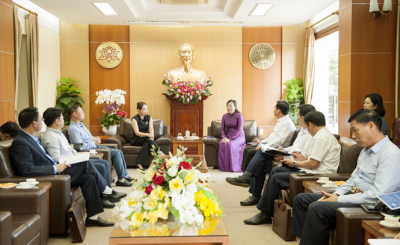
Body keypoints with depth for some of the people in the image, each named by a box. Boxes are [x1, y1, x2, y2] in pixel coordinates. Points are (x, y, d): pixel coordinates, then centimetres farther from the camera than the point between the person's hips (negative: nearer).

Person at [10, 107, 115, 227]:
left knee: (89, 177, -3)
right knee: (85, 163, -14)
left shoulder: (31, 138, 13)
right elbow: (26, 170, -27)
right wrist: (55, 168, -22)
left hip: (54, 172, 10)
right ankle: (104, 189, 6)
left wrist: (59, 164, 4)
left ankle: (92, 216, 2)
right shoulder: (19, 143, -18)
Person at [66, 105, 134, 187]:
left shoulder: (81, 124, 14)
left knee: (119, 152, 3)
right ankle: (121, 179, -12)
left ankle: (125, 175, 8)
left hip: (95, 146, 10)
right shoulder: (72, 129, -17)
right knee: (116, 153, -17)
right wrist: (94, 142, -13)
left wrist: (96, 140, 4)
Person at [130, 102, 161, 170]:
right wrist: (148, 135, -39)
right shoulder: (135, 119, -10)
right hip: (136, 140, -4)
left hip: (146, 140, 4)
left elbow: (151, 129, -11)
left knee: (146, 144, -33)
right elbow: (137, 132, -22)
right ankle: (159, 153, -40)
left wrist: (152, 135, -35)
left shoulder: (149, 117, 4)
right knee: (147, 137, -33)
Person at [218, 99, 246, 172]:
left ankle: (232, 167, -24)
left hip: (238, 137, -4)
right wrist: (224, 137, -12)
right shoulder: (224, 116, 8)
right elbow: (222, 129, 9)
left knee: (230, 144, -35)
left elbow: (239, 130, -15)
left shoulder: (239, 115, -8)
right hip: (228, 135, 4)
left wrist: (230, 139, -23)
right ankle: (223, 166, -23)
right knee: (221, 144, -29)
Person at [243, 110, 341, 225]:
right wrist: (303, 158, 20)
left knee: (277, 178, -12)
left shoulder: (321, 138, -17)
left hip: (317, 175, -11)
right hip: (315, 172, 11)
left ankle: (265, 214, -1)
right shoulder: (325, 134, 17)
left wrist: (294, 163, -7)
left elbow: (313, 164, -21)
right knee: (276, 170, 9)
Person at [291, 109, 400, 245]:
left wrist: (339, 200, -19)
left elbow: (378, 194, -24)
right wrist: (336, 194, 2)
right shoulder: (366, 150, 15)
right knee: (301, 199, 5)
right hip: (352, 195, 10)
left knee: (317, 208, -28)